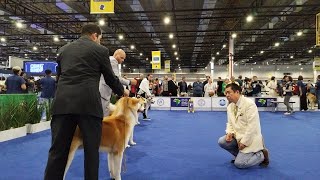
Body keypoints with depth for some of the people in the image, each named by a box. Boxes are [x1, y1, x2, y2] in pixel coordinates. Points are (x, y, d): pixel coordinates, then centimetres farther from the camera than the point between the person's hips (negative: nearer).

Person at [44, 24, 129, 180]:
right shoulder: (100, 50, 6)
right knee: (91, 150, 7)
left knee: (58, 150, 7)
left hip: (62, 103, 4)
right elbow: (110, 78, 11)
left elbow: (59, 76, 24)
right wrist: (122, 91, 29)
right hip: (89, 103, -4)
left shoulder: (63, 49, 20)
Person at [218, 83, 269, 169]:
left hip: (249, 138, -7)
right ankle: (241, 155, 11)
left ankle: (261, 154, 10)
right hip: (238, 136, 7)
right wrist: (229, 133, -10)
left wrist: (244, 142, -22)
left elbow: (252, 126, -24)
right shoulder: (230, 106, 3)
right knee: (221, 141, -13)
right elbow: (230, 123, 12)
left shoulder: (249, 104, -20)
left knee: (239, 163, -15)